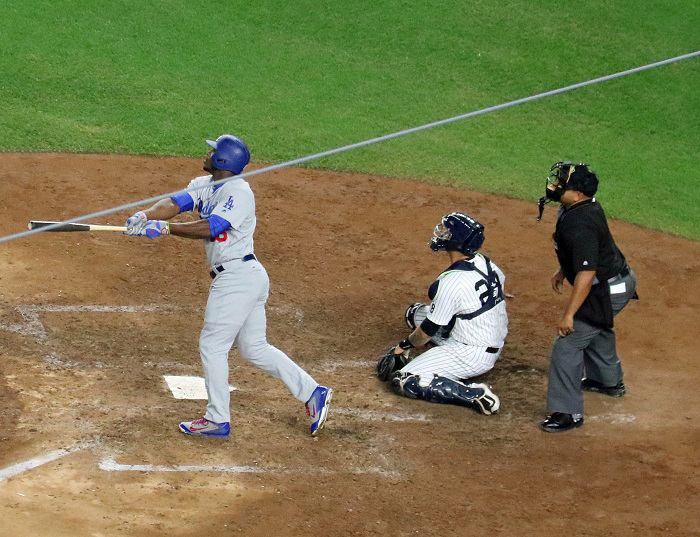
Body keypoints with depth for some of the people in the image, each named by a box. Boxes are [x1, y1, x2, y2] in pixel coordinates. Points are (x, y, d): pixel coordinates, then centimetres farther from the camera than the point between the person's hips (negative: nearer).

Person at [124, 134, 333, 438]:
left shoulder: (239, 192, -15)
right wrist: (145, 216, -21)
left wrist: (164, 228, -29)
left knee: (212, 345, -3)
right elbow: (175, 203, -3)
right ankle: (312, 392, 17)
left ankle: (218, 420, 5)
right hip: (249, 277, 10)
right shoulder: (204, 186, 12)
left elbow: (209, 228, -26)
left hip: (238, 276, -10)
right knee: (254, 348, 14)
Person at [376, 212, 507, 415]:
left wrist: (404, 346, 3)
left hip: (473, 356, -9)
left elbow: (429, 330, -17)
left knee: (404, 381, -13)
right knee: (415, 313, 18)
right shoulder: (485, 263, -2)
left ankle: (476, 394, -16)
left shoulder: (451, 282, -26)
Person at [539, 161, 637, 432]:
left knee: (567, 345, -9)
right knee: (597, 330, 35)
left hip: (606, 293, -11)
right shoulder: (587, 205, -2)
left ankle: (568, 413, -3)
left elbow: (586, 273, -34)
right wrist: (563, 271, 27)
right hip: (621, 280, 11)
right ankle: (609, 381, 57)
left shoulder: (579, 225, -33)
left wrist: (568, 314, -31)